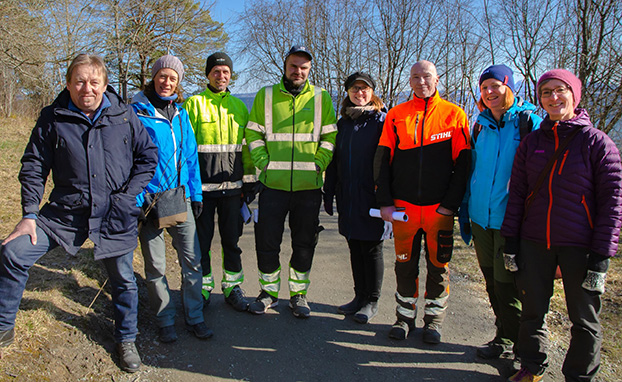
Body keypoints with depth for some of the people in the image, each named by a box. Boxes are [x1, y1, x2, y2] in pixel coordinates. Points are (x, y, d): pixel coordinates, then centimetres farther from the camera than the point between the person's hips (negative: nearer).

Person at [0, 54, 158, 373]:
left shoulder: (124, 116, -1)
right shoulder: (52, 118, 0)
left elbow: (148, 156, 4)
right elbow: (33, 167, 4)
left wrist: (128, 195, -5)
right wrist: (29, 214, -4)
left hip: (115, 216, 0)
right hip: (66, 213, 1)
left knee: (123, 279, 8)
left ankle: (126, 340, 32)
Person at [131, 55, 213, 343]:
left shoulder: (180, 114, 12)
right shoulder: (137, 112, -3)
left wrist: (195, 193, 9)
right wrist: (136, 200, -12)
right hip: (150, 198, -4)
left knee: (192, 259, 4)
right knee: (155, 266, 6)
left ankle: (194, 317, 20)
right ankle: (166, 321, 23)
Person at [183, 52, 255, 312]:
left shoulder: (238, 106, 13)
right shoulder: (194, 104, 2)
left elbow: (246, 146, 14)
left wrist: (249, 181, 11)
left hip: (232, 185, 3)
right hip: (203, 185, -3)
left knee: (232, 239, 10)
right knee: (202, 239, 6)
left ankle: (232, 287, 23)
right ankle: (203, 288, 22)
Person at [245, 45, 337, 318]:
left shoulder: (321, 97, 7)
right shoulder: (265, 96, 8)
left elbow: (330, 135, 7)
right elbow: (253, 133, 8)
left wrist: (318, 163, -4)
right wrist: (263, 161, -4)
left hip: (309, 185, 0)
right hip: (273, 183, 0)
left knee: (305, 244, 8)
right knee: (266, 241, 5)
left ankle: (298, 294, 26)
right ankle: (269, 291, 25)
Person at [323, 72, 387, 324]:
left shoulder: (382, 121, -2)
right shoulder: (343, 123, 14)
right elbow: (334, 160, 17)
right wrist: (329, 193, 12)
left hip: (371, 197, -5)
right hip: (347, 199, 5)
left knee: (371, 248, 3)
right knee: (354, 247, 12)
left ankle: (372, 302, 17)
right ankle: (360, 296, 26)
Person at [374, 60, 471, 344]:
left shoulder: (454, 115, 2)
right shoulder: (396, 115, 6)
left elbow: (463, 162, 0)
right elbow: (382, 159, 4)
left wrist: (451, 203, -7)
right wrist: (384, 201, -4)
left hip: (439, 208, -1)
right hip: (403, 206, 1)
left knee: (438, 265, 8)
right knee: (405, 264, 9)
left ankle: (434, 319, 26)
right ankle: (405, 317, 26)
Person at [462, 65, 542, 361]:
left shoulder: (530, 123, -5)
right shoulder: (480, 125, 10)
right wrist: (464, 206, 14)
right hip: (481, 217, 6)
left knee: (506, 282, 2)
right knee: (491, 279, 15)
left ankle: (510, 341, 23)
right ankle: (505, 333, 34)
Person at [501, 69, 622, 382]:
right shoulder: (531, 142, 7)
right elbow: (517, 193, 9)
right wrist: (510, 240, 4)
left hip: (579, 247, -3)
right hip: (533, 243, 3)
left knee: (584, 320, 9)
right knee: (532, 311, 13)